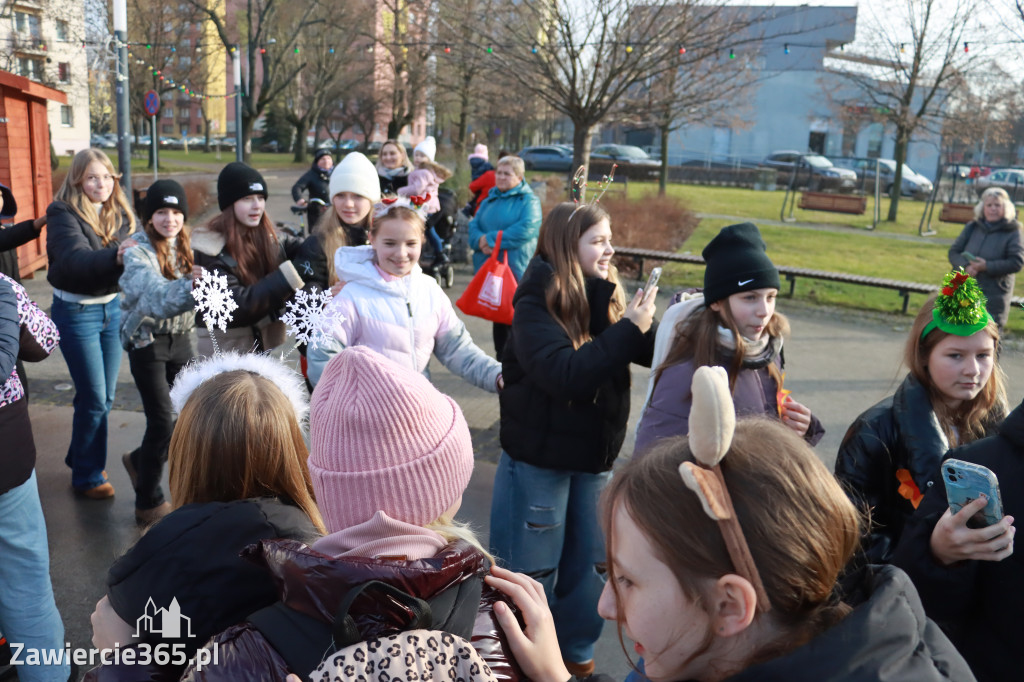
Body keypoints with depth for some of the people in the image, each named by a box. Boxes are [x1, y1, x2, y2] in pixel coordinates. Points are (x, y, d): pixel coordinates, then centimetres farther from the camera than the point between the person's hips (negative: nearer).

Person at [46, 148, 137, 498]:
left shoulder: (120, 213, 2)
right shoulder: (63, 214, -14)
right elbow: (76, 259, -31)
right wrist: (115, 256, -49)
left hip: (111, 307, 5)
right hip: (76, 312, -5)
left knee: (105, 396, 15)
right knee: (94, 399, 0)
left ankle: (80, 456, 38)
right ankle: (87, 476, 18)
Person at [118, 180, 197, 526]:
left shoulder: (183, 246, 4)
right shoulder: (137, 250, -16)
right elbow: (155, 292, -36)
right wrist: (188, 288, -53)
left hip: (181, 339, 6)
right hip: (147, 341, -6)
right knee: (163, 421, -8)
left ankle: (140, 460, 35)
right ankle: (149, 503, 9)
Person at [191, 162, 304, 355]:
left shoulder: (267, 237, 2)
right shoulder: (211, 250, -15)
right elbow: (237, 305, -24)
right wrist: (289, 275, -29)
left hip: (268, 344, 5)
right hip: (225, 351, -5)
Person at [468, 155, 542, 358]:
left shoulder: (528, 200, -2)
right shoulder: (489, 201, 18)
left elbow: (526, 229, -18)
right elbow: (474, 226, 11)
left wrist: (491, 239, -17)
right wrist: (480, 241, -13)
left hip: (517, 270, -6)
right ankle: (500, 358, 24)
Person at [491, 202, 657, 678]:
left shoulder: (606, 301, 3)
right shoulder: (535, 307, -16)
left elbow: (654, 351, -1)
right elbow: (565, 375, -30)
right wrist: (629, 329, -28)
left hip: (595, 458, 6)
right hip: (538, 459, -6)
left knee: (586, 565, 18)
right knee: (531, 571, 8)